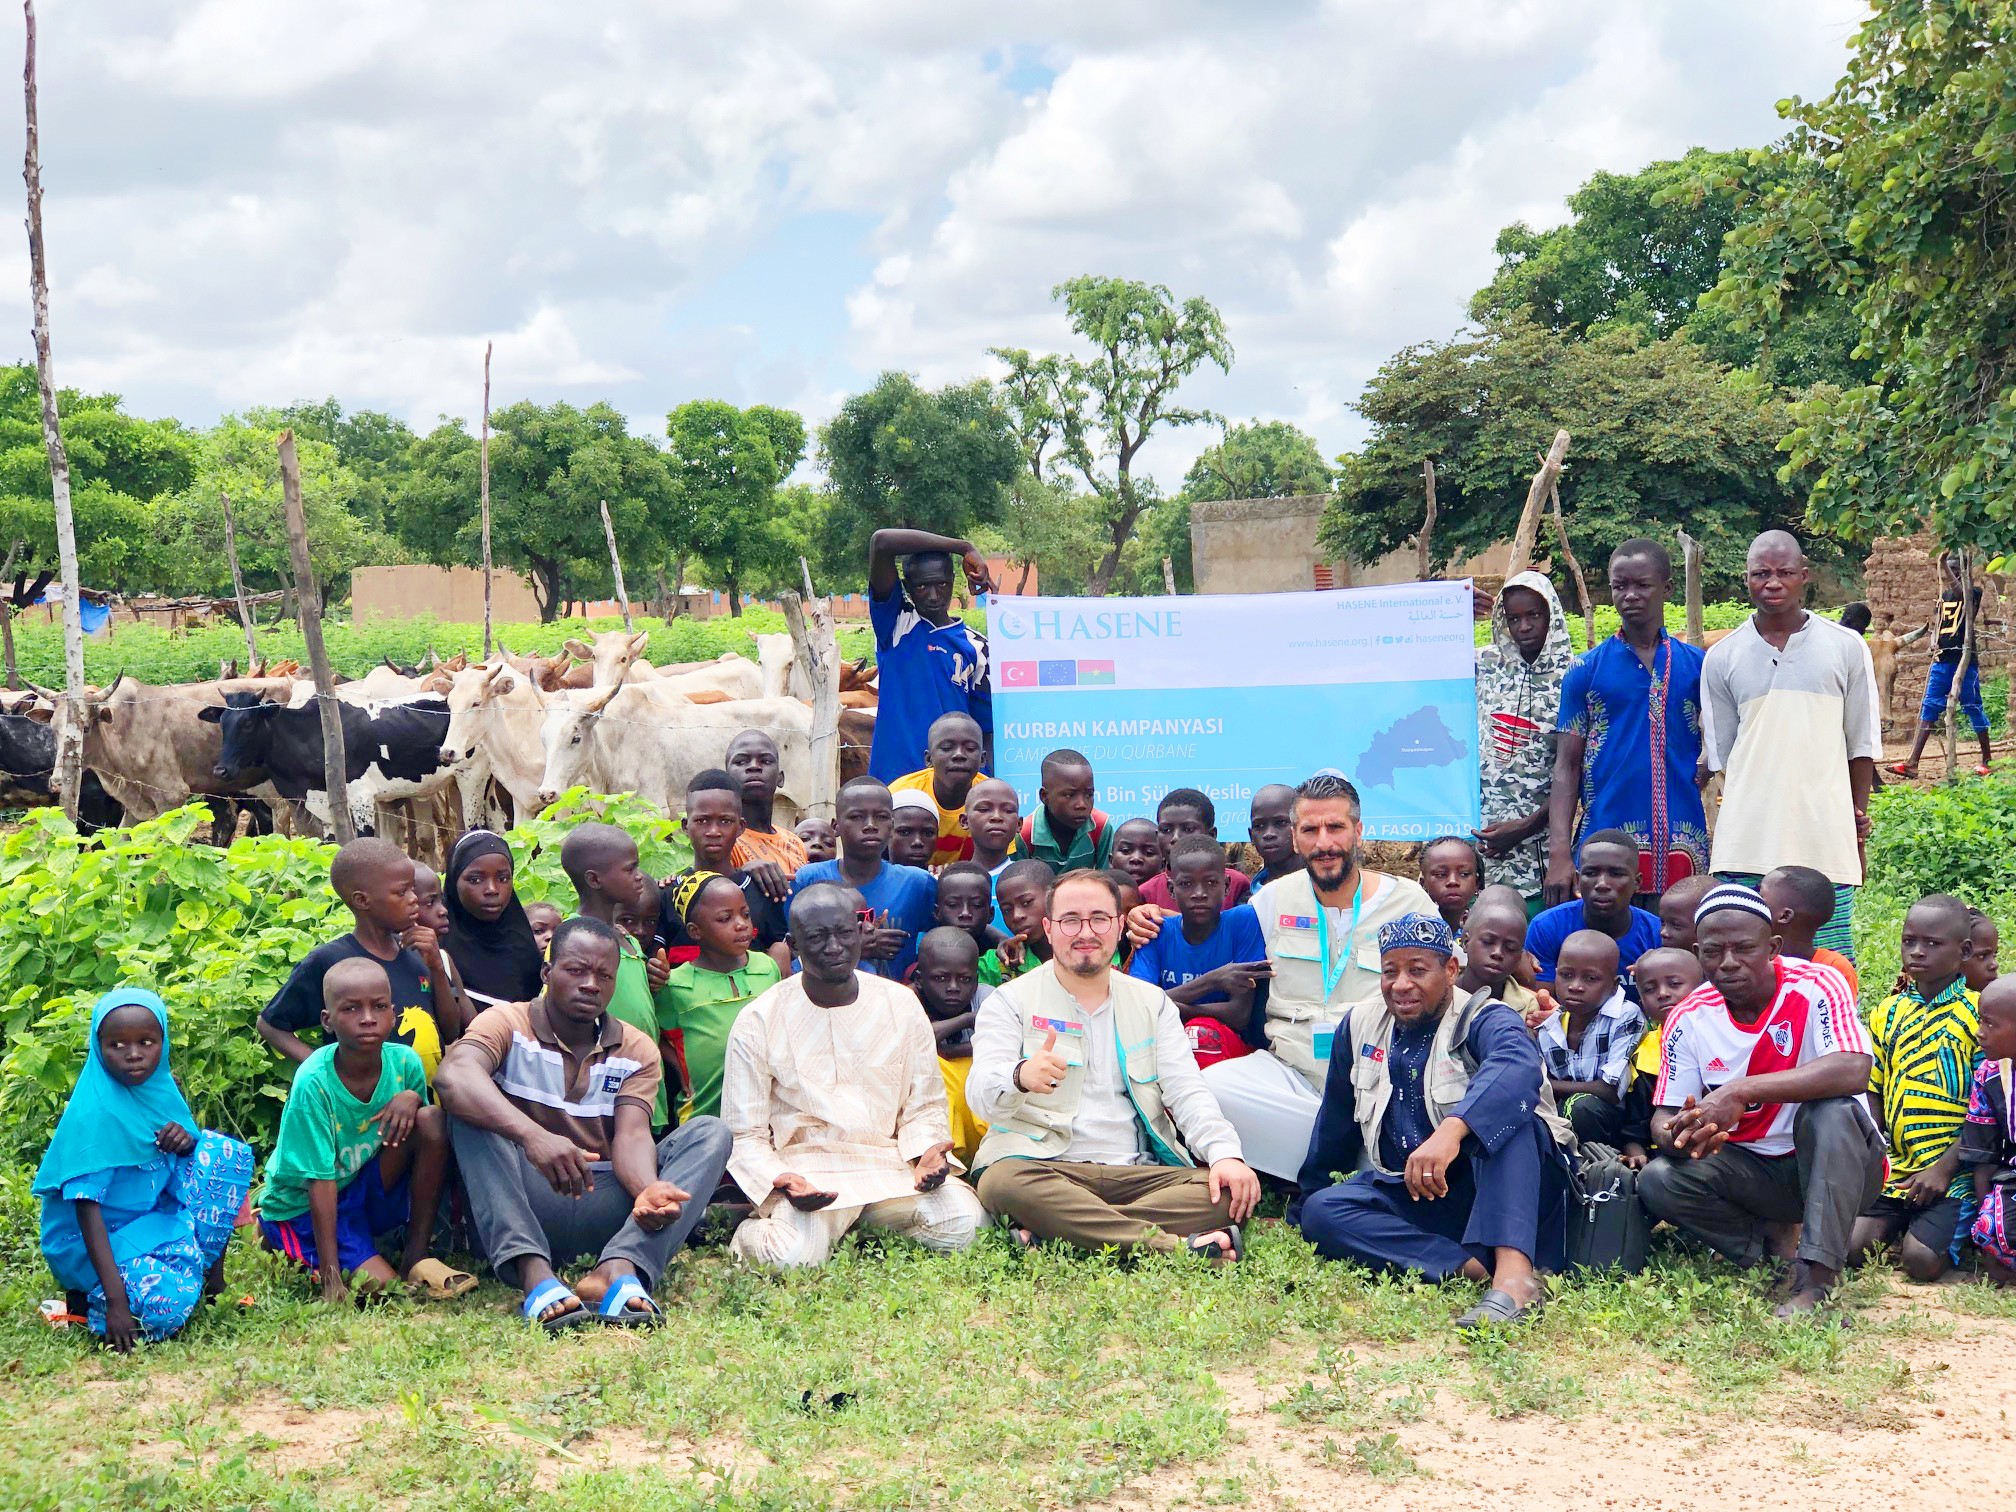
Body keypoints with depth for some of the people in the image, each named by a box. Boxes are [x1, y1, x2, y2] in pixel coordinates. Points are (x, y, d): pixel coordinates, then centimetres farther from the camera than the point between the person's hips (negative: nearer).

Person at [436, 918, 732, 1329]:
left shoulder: (636, 1051, 10)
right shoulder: (508, 1024, -2)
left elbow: (632, 1135, -8)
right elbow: (454, 1075, -26)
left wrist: (649, 1189, -33)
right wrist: (533, 1136, -44)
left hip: (603, 1210, 3)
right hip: (520, 1206, -3)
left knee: (710, 1133, -13)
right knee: (467, 1108, -25)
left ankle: (620, 1266, -39)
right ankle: (534, 1274, -43)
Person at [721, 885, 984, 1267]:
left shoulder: (900, 1004, 6)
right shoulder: (758, 1023, -3)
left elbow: (924, 1106, 11)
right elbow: (744, 1135, -2)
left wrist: (927, 1151, -12)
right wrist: (779, 1179, -23)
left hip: (889, 1163, 4)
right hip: (806, 1167, -3)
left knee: (962, 1224, -24)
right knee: (796, 1253, -34)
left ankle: (866, 1222, 6)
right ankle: (750, 1231, 4)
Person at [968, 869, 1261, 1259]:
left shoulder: (1152, 1002, 19)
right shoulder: (1011, 1003, 8)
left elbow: (1186, 1092, 10)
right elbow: (982, 1095, -7)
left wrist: (1225, 1154, -12)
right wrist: (1021, 1077, -33)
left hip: (1136, 1174, 3)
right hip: (1044, 1166, -3)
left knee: (1232, 1191, -23)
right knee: (1003, 1182, -37)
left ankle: (1048, 1232, -29)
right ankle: (1178, 1245, -40)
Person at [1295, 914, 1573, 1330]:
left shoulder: (1483, 1019, -10)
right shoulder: (1360, 1025, 7)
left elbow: (1518, 1067, -36)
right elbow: (1336, 1124, 20)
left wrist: (1451, 1130, -52)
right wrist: (1307, 1198, 28)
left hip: (1494, 1195, -5)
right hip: (1409, 1199, 5)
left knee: (1506, 1107, -33)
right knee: (1321, 1210, -21)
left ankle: (1514, 1274, -51)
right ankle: (1473, 1269, -35)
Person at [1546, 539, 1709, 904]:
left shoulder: (1696, 665, 10)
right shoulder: (1586, 671, 6)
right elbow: (1567, 767, 3)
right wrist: (1559, 854, -7)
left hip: (1682, 846, 1)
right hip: (1606, 845, -1)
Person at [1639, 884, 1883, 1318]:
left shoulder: (1816, 986, -17)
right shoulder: (1689, 1017, -6)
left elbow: (1854, 1070, -36)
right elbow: (1664, 1118, -5)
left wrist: (1740, 1092, -40)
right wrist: (1678, 1135, -32)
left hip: (1836, 1166, -3)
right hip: (1753, 1172, 3)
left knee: (1832, 1111, -35)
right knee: (1658, 1182, -21)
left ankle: (1817, 1282, -32)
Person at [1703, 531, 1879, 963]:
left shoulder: (1846, 648, 6)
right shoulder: (1723, 657, 8)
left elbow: (1861, 745, 11)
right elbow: (1720, 753, 12)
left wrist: (1855, 824, 9)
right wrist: (1753, 811, 6)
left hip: (1826, 846, 0)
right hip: (1746, 849, 1)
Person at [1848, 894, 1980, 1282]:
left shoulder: (1979, 1013, -6)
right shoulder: (1888, 1013, 10)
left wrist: (1943, 1168, -14)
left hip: (1952, 1172, -5)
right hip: (1898, 1168, 5)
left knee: (1922, 1261, -21)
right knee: (1851, 1246, -11)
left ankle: (1949, 1230, 11)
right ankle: (1901, 1226, 18)